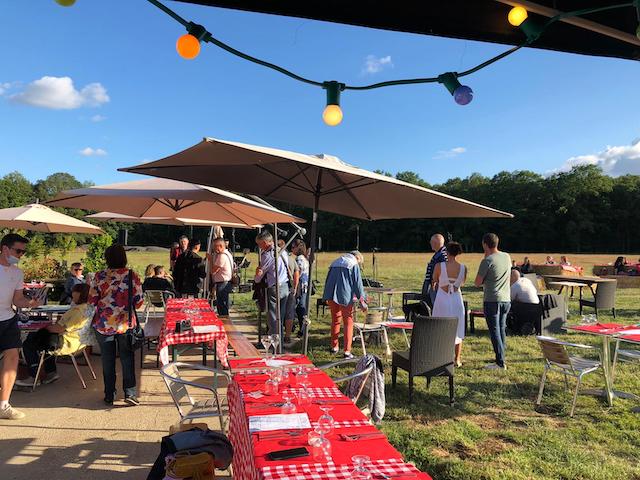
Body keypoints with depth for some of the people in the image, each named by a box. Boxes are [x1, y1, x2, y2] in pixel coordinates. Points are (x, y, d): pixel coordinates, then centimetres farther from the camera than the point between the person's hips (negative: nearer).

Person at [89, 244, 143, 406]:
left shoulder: (99, 276, -6)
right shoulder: (132, 275, -8)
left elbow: (92, 300, -3)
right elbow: (138, 302, -6)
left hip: (103, 324, 1)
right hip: (125, 324, -1)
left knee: (107, 360, 13)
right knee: (127, 358, 11)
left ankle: (109, 395, 21)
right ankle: (129, 393, 9)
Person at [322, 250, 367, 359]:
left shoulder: (335, 262, 19)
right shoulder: (354, 264, 0)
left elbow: (327, 280, 21)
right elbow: (358, 283, -5)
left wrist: (326, 297, 26)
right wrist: (362, 300, -3)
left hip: (331, 295, 5)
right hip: (345, 296, -5)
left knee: (335, 321, 19)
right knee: (348, 322, 2)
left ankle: (334, 347, 27)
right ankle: (347, 351, -2)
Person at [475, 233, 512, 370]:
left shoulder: (487, 261, -14)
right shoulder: (507, 257, 5)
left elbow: (477, 283, -12)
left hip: (492, 300, -7)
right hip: (506, 299, 7)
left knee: (495, 331, 0)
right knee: (502, 330, 17)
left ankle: (500, 363, 1)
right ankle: (500, 358, 26)